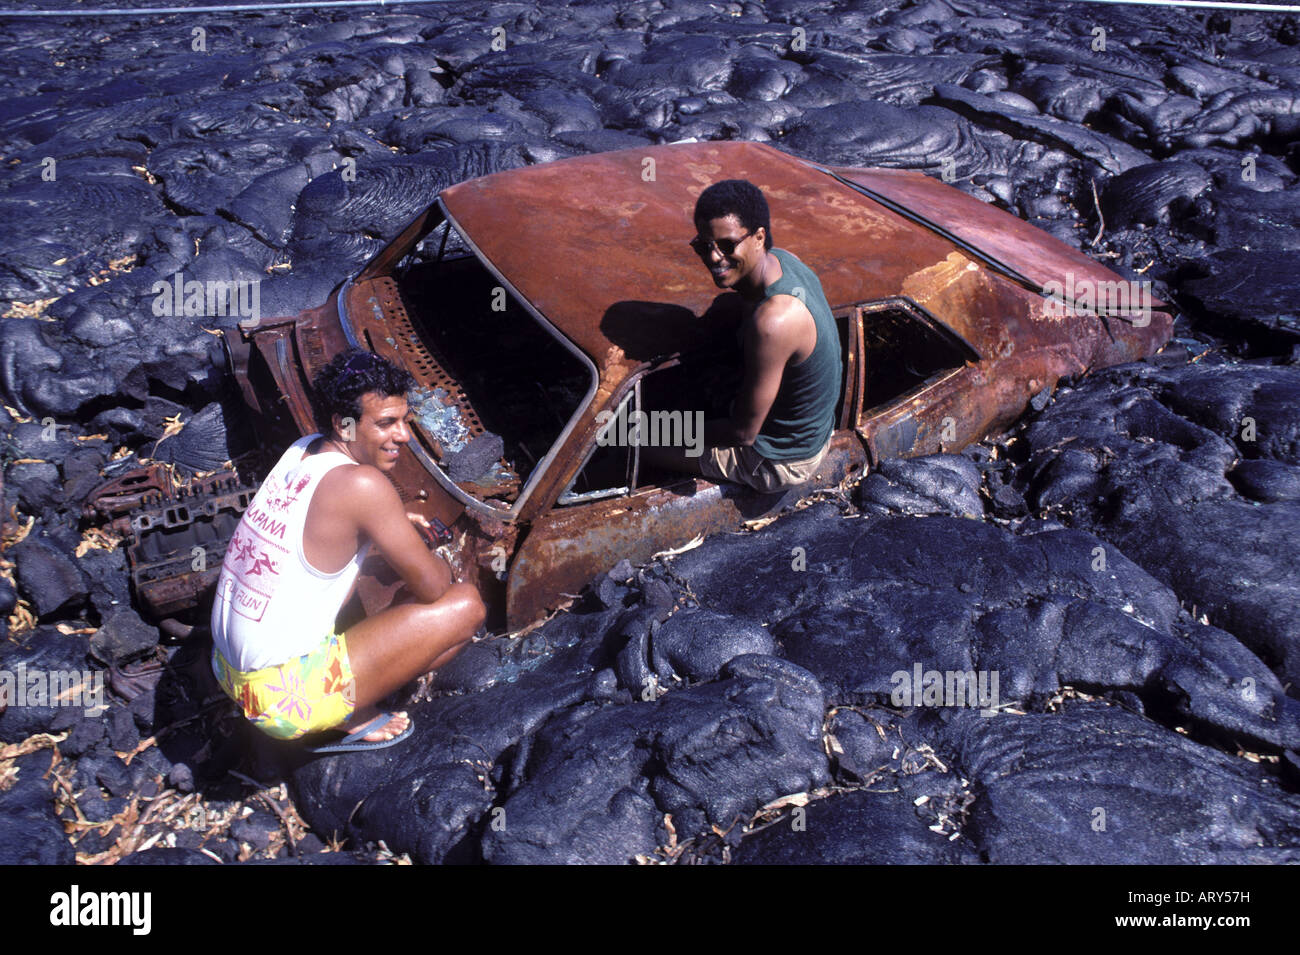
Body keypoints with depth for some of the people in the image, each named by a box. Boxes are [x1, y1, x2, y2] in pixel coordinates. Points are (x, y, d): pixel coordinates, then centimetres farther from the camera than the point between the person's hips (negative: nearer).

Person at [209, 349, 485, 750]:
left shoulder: (304, 450, 4)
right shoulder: (363, 485, -20)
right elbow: (432, 588, -13)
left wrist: (388, 526, 13)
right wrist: (438, 563, 10)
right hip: (286, 698, -9)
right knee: (466, 606, -8)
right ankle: (354, 717, 3)